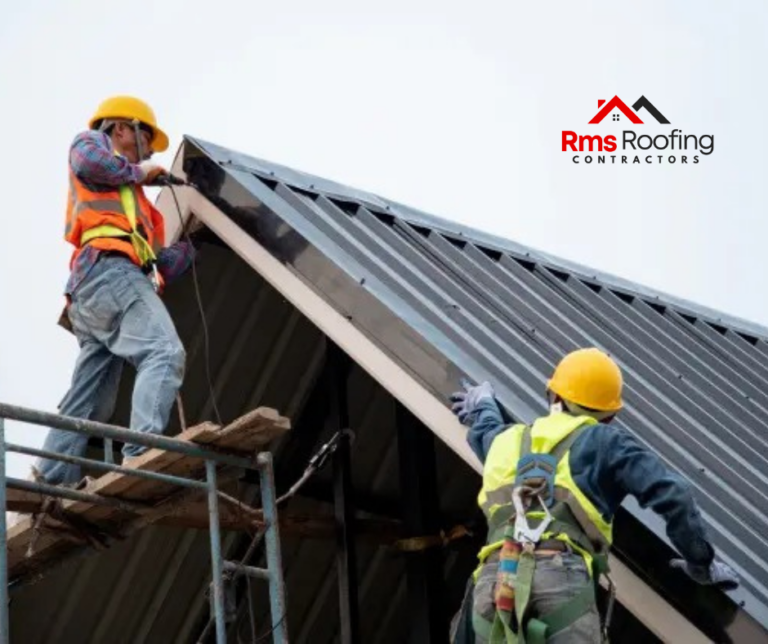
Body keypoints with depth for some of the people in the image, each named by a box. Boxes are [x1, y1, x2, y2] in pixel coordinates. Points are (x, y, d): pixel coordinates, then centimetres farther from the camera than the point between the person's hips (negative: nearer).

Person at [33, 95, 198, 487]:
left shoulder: (134, 203, 40)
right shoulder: (92, 142, 19)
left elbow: (163, 266, 32)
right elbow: (87, 162, -10)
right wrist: (136, 171, 5)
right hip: (109, 269, -10)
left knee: (88, 403, 3)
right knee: (164, 353, -26)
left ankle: (51, 480, -3)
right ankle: (143, 452, -43)